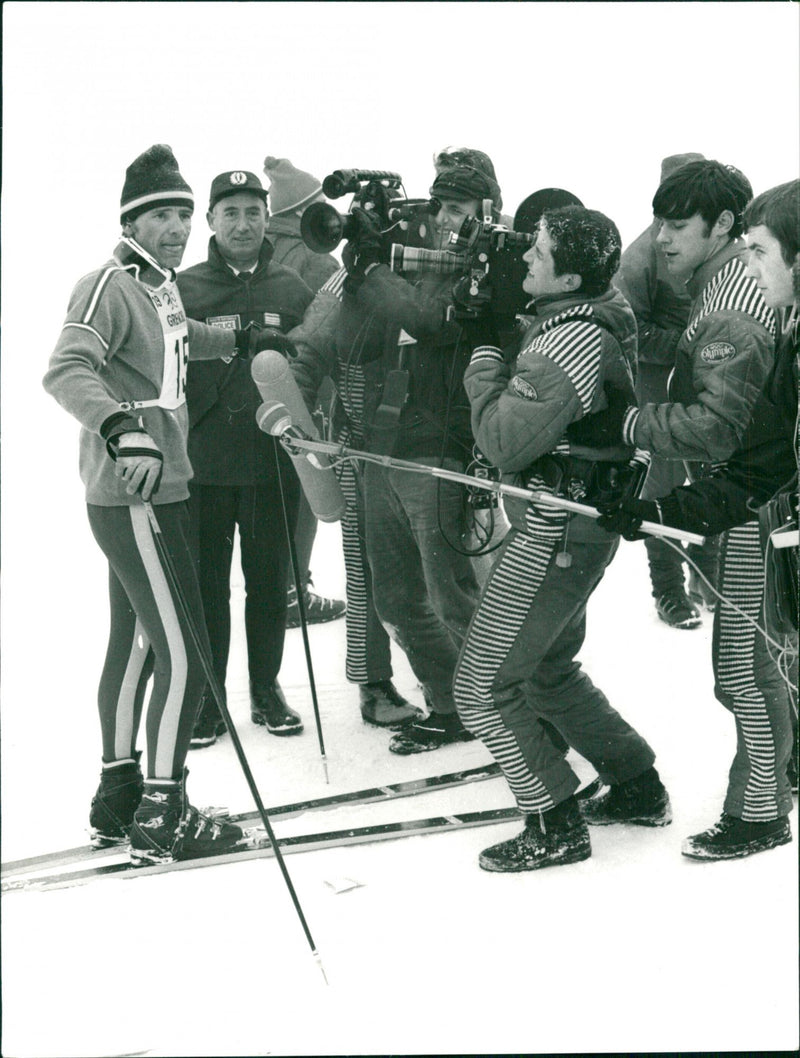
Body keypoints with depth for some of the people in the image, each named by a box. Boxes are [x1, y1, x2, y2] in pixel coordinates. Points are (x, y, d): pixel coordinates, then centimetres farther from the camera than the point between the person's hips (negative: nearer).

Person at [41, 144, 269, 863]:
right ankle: (161, 815, 0)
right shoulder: (110, 285, -14)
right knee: (183, 655, -8)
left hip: (157, 490, 10)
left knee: (136, 642, 16)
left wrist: (241, 341, 34)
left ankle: (119, 796, 26)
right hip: (133, 498, -10)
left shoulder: (163, 286, 14)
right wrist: (125, 430, -42)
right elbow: (67, 370, -28)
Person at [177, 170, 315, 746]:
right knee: (206, 584, 3)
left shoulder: (291, 288, 7)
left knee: (271, 580, 10)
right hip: (203, 462, -2)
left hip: (274, 461, 2)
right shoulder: (185, 287, 1)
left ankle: (266, 689, 24)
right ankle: (205, 701, 14)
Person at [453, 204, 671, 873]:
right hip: (587, 520, 10)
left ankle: (556, 828, 7)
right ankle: (640, 790, 33)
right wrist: (500, 350, 2)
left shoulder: (572, 342, -25)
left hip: (553, 532, -10)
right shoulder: (607, 315, 5)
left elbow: (506, 441, -24)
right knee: (548, 669, 25)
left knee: (482, 688, -2)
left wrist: (485, 365, -11)